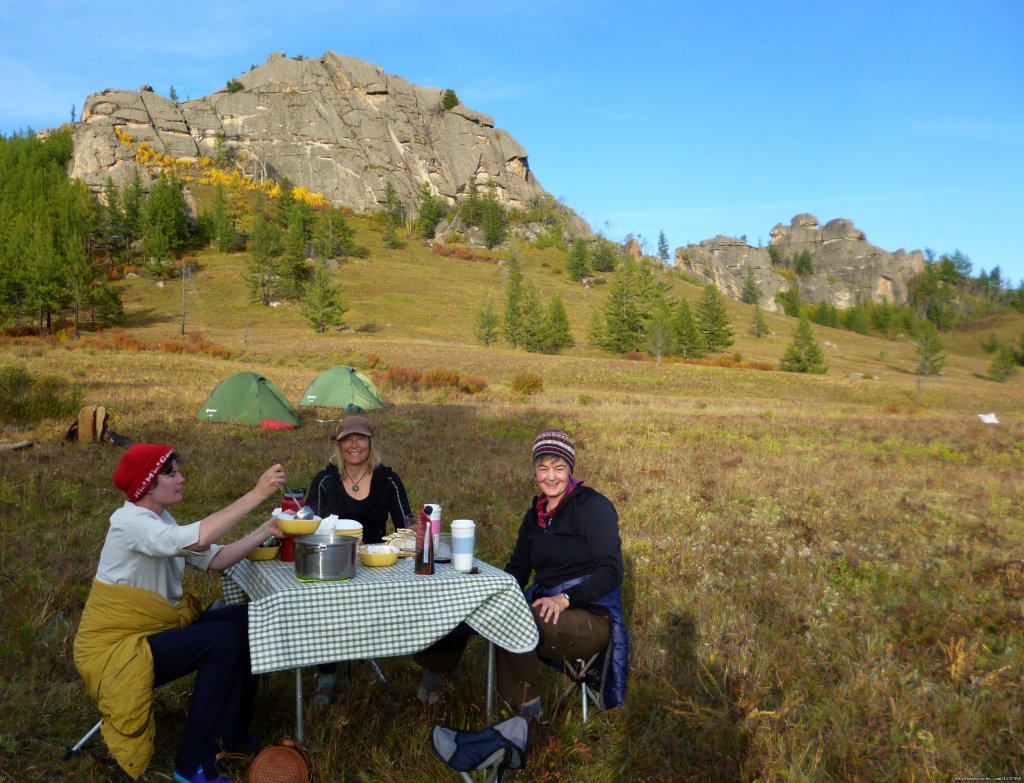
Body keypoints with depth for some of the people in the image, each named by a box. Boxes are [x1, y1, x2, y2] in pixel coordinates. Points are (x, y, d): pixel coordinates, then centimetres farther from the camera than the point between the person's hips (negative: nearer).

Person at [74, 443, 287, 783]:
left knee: (249, 620, -2)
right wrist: (257, 494, -38)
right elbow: (198, 539, -41)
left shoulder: (160, 520, 8)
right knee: (224, 639, -24)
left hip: (159, 626, 9)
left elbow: (215, 559, 1)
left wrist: (266, 530, -11)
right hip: (116, 648, -9)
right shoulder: (130, 522, -23)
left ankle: (232, 732, 13)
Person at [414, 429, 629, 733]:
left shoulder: (593, 506, -9)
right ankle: (436, 668, -2)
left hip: (590, 619, -7)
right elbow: (517, 569, 11)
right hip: (545, 607, 7)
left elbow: (612, 570, -15)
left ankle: (528, 709, -14)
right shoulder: (535, 514, 13)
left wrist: (564, 599, -28)